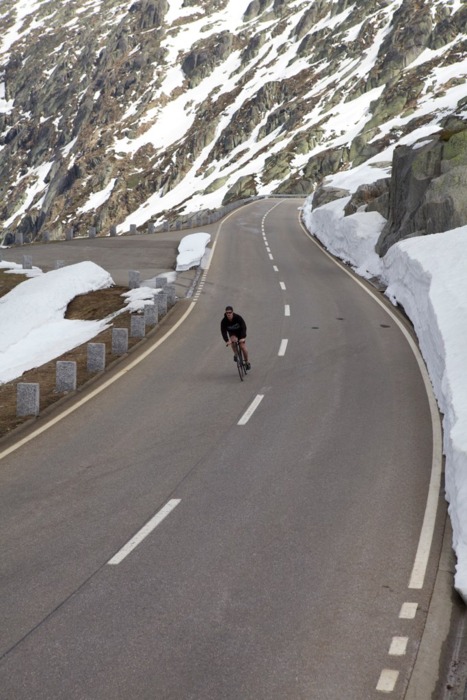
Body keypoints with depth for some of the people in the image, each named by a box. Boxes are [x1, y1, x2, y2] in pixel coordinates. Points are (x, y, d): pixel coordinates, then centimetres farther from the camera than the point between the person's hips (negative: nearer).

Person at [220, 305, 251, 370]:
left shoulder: (238, 317, -32)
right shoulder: (224, 321, -27)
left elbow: (243, 326, -34)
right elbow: (223, 331, -30)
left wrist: (243, 337, -46)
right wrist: (227, 341, -45)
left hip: (239, 331, -1)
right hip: (232, 333, 1)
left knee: (243, 347, -10)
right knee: (233, 340, -32)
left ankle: (247, 362, 11)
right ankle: (236, 354, -6)